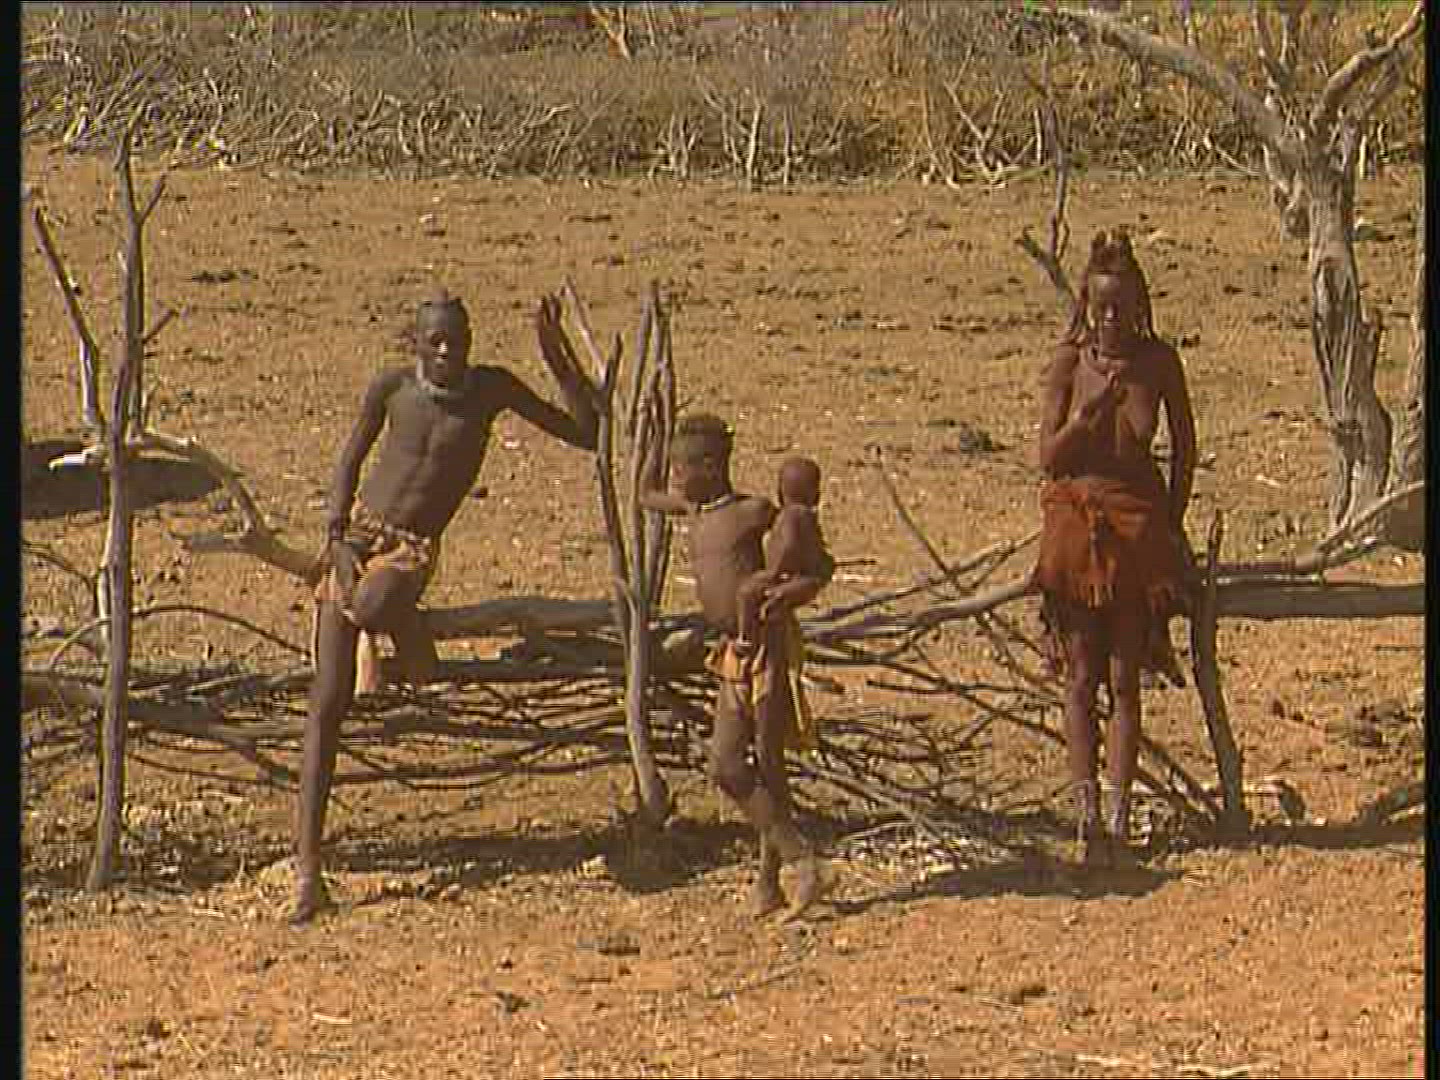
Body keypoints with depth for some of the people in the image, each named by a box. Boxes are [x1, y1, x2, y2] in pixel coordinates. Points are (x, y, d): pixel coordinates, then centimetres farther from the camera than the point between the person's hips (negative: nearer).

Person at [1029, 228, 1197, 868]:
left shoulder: (1158, 362, -3)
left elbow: (1184, 445, 10)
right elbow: (1049, 455, -9)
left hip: (1140, 526, 0)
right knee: (1080, 677, -2)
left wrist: (1172, 522, 10)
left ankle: (1120, 814, 2)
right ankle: (1088, 810, -4)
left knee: (1125, 677, 1)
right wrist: (1096, 403, -22)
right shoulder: (1068, 363, -6)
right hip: (1076, 523, 0)